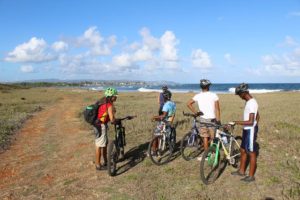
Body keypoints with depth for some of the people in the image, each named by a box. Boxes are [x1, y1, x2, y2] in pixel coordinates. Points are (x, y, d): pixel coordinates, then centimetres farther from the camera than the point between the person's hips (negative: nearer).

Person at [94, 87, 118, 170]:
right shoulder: (109, 105, -19)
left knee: (105, 143, 19)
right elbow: (112, 119, -24)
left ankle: (106, 162, 32)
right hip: (101, 126, -10)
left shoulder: (103, 102, 9)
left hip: (98, 124, 10)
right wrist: (117, 120, -3)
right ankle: (98, 165, 13)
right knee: (99, 145, 1)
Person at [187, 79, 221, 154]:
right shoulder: (214, 95, -6)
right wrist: (218, 120, -6)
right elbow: (217, 109, -8)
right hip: (212, 119, -2)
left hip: (203, 119, 2)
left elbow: (189, 104, -1)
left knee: (205, 138, 9)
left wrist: (195, 112, 3)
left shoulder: (198, 96, 0)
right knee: (213, 138, 10)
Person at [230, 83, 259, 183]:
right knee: (243, 150, 18)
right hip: (247, 129, 10)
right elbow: (257, 117, 19)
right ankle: (241, 171, 32)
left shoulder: (251, 103, -22)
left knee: (251, 153, 2)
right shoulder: (250, 102, 9)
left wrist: (235, 122, -27)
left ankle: (251, 176, 15)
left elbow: (250, 121, -28)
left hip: (250, 130, -10)